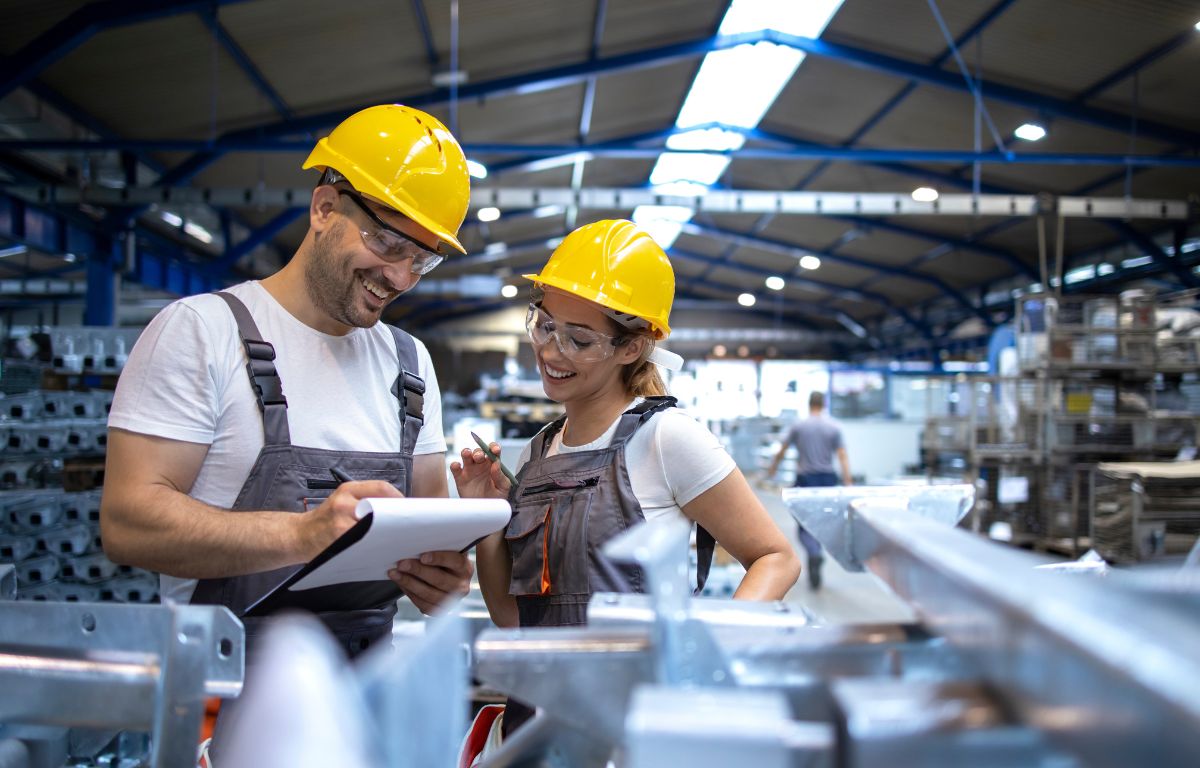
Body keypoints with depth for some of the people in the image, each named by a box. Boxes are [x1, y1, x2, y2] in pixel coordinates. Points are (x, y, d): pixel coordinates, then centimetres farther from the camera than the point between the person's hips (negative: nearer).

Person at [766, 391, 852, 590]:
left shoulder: (798, 426, 0)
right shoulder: (834, 428, 1)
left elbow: (782, 450, 6)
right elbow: (843, 456, -5)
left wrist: (772, 468, 22)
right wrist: (848, 483, -4)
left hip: (805, 478, -2)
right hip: (827, 479, 2)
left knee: (805, 525, -1)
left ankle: (814, 554, -28)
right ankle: (814, 562, 20)